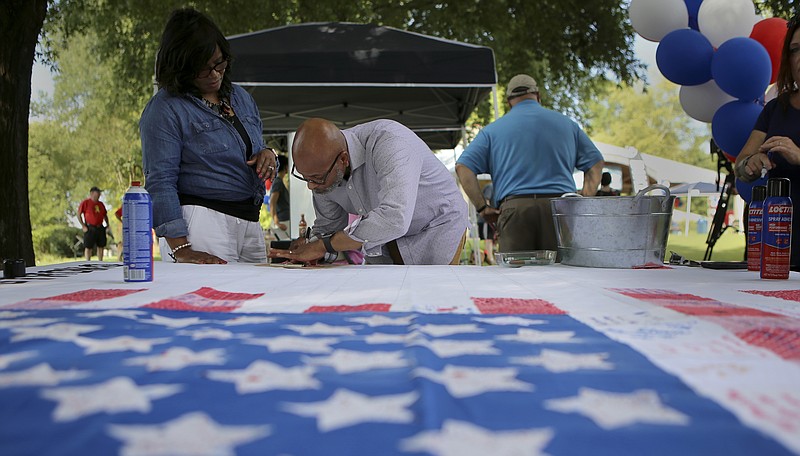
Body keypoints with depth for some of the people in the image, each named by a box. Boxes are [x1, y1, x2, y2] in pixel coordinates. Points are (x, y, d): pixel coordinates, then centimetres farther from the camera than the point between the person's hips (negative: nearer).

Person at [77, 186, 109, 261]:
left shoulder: (101, 204, 15)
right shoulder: (85, 202, -3)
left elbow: (105, 215, 24)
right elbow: (78, 214, -5)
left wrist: (107, 224, 10)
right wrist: (83, 226, -11)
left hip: (100, 228, 6)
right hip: (90, 228, -6)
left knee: (101, 246, 9)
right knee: (88, 247, -4)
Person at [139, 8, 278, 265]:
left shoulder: (240, 98, 17)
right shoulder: (165, 109, -5)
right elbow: (159, 183, -12)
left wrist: (268, 155, 2)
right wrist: (181, 249, -22)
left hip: (250, 223, 7)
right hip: (200, 222, -7)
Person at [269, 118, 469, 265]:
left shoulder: (388, 142, -36)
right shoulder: (321, 167, -13)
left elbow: (395, 218, -49)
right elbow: (327, 227, 4)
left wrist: (322, 246, -39)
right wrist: (304, 255, -20)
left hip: (438, 226, -6)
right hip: (387, 240, 6)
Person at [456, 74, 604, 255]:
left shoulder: (493, 130, 14)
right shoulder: (566, 123, 20)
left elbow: (463, 166, 3)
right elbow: (595, 162, 19)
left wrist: (482, 207, 2)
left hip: (514, 207, -1)